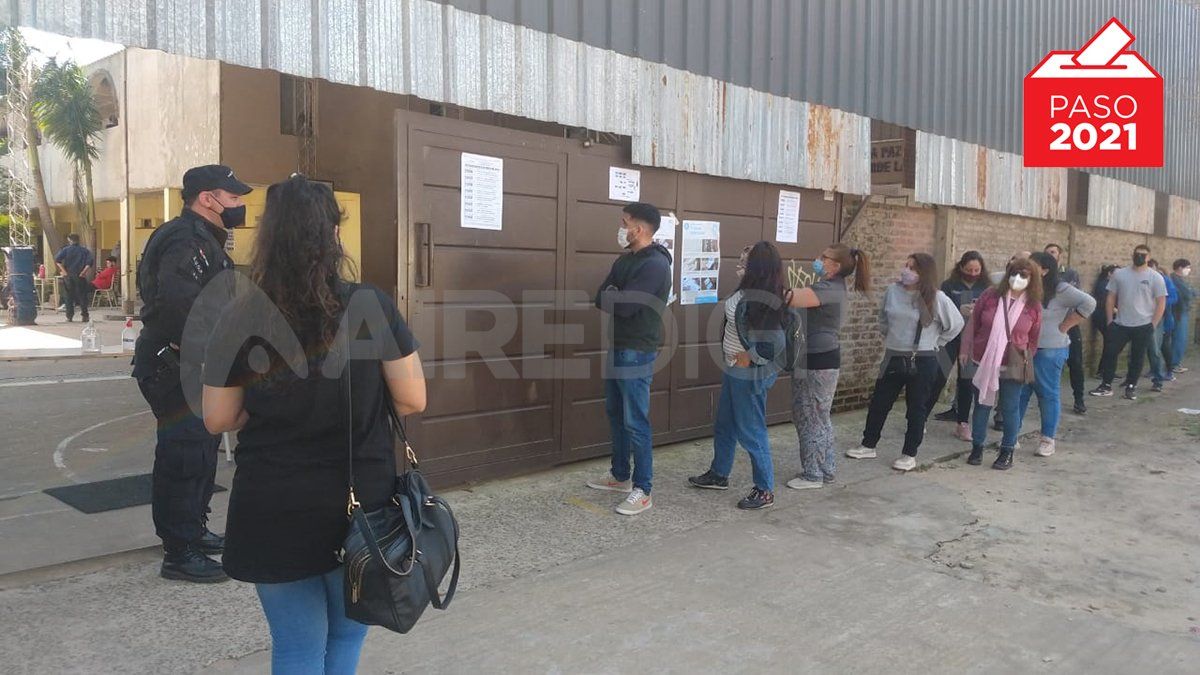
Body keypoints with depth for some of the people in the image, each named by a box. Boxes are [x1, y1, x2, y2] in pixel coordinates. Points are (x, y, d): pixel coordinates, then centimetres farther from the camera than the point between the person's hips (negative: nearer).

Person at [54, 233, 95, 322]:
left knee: (68, 297, 8)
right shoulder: (84, 251, 3)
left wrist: (63, 271, -9)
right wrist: (84, 271, -9)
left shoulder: (65, 250, 2)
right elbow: (91, 261, -12)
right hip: (80, 277, 0)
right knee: (82, 296, 6)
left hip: (68, 276, 0)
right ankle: (85, 316, 3)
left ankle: (69, 317, 7)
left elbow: (57, 260, -13)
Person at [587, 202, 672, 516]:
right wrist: (617, 298, -12)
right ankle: (620, 475, 31)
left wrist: (611, 296, -5)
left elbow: (625, 305, -24)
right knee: (615, 414, 17)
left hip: (637, 353, -9)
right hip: (617, 347, 9)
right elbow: (600, 299, 7)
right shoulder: (626, 259, 12)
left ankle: (642, 491, 3)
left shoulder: (655, 264, -17)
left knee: (635, 422, -5)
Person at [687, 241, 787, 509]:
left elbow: (776, 343, -27)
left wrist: (750, 358, -19)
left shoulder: (762, 302, -25)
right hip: (734, 369, 10)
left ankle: (765, 490, 16)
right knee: (724, 425, 22)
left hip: (749, 374, -10)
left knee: (750, 431, 2)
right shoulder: (747, 292, 1)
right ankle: (718, 475, 40)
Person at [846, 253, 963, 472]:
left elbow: (956, 324, 0)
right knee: (879, 403, 11)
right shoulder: (893, 291, -2)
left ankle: (909, 454, 20)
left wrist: (935, 343, 3)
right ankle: (868, 445, 26)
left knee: (916, 408, 7)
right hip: (893, 358, 4)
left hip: (922, 362, -4)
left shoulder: (936, 298, -12)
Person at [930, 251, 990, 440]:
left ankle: (963, 423, 15)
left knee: (967, 381, 7)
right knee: (938, 377, -4)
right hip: (950, 338, -2)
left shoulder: (985, 288, 4)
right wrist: (959, 311, -21)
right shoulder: (949, 286, -1)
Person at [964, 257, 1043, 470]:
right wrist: (966, 350, 7)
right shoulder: (990, 296, -3)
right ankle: (977, 447, 22)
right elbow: (973, 324, 4)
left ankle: (1007, 451, 19)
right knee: (982, 405, 10)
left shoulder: (1033, 306, -3)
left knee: (1010, 408, 6)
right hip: (984, 362, 1)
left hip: (1013, 366, -1)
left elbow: (1033, 339, 6)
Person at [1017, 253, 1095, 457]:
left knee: (1048, 394, 5)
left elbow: (1088, 304, -16)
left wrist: (1065, 326, -13)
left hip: (1049, 350, -6)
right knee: (1019, 392, 10)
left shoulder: (1060, 290, -12)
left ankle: (1048, 439, 14)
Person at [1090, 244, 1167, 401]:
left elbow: (1161, 303, -3)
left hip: (1143, 326, -2)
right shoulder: (1119, 274, 2)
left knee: (1137, 358, 8)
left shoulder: (1155, 277, -4)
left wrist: (1152, 326, -7)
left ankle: (1131, 387, 19)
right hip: (1120, 324, 2)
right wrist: (1109, 321, 0)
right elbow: (1110, 298, 6)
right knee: (1109, 353, -1)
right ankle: (1106, 386, 8)